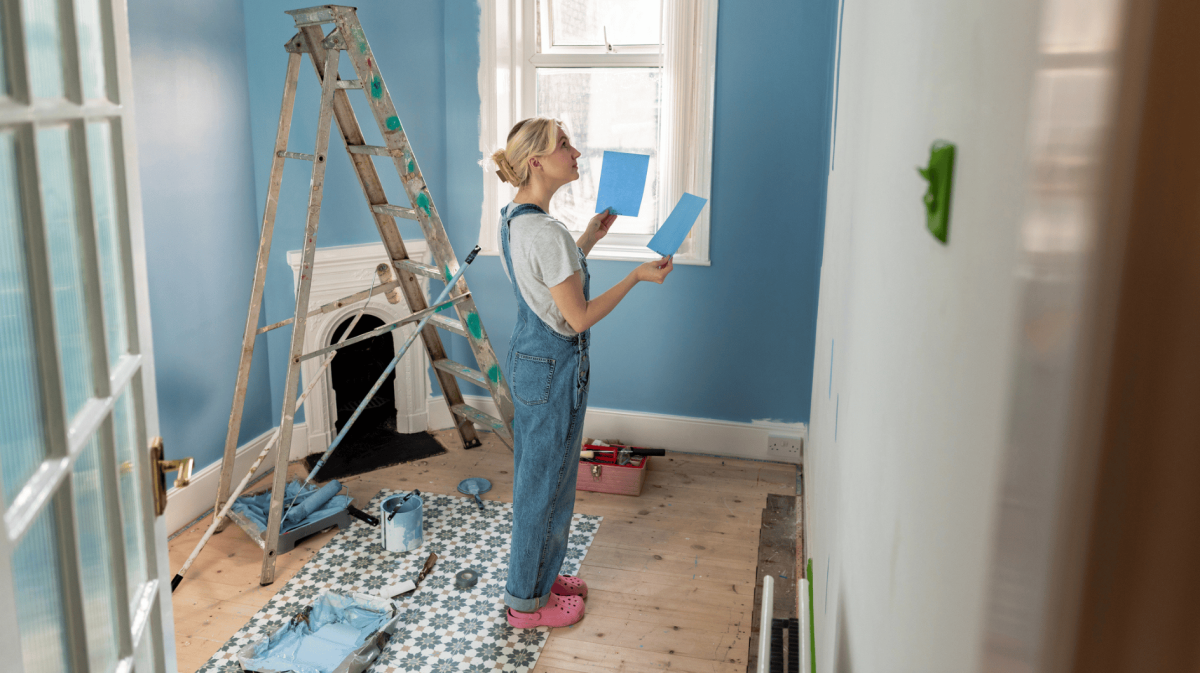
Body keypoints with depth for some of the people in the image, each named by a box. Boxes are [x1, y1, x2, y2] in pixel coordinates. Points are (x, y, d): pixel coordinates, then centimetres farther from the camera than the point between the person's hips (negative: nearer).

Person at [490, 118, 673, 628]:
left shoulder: (513, 217, 5)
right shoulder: (546, 232, -26)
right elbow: (580, 318, -22)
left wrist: (588, 240, 17)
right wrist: (637, 276, -14)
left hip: (527, 356, 10)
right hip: (554, 367, -10)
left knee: (534, 474, 22)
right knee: (545, 480, 6)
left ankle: (537, 573, 40)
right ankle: (527, 601, 23)